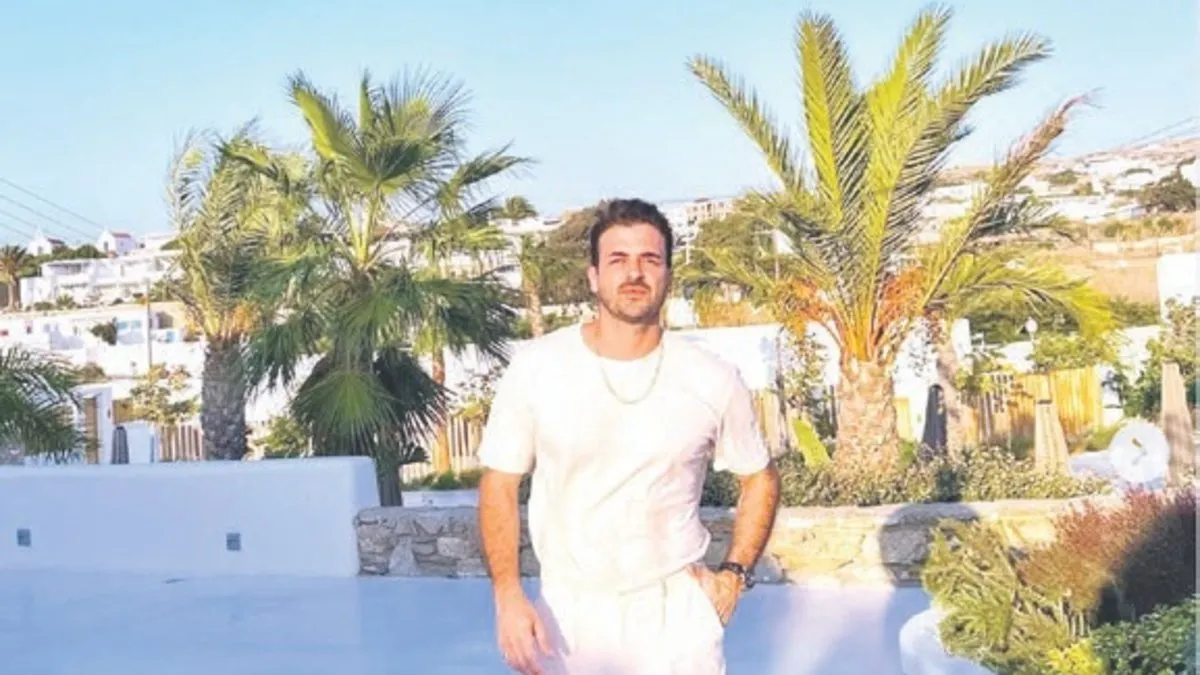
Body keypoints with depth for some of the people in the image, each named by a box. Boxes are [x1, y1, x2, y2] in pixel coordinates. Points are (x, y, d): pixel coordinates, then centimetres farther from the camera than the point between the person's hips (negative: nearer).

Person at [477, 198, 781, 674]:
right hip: (567, 612, 0)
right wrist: (508, 596, -12)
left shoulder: (712, 380, -6)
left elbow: (760, 478, 9)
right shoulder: (534, 367, -9)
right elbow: (499, 485, -2)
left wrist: (733, 575, 0)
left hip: (677, 612, 0)